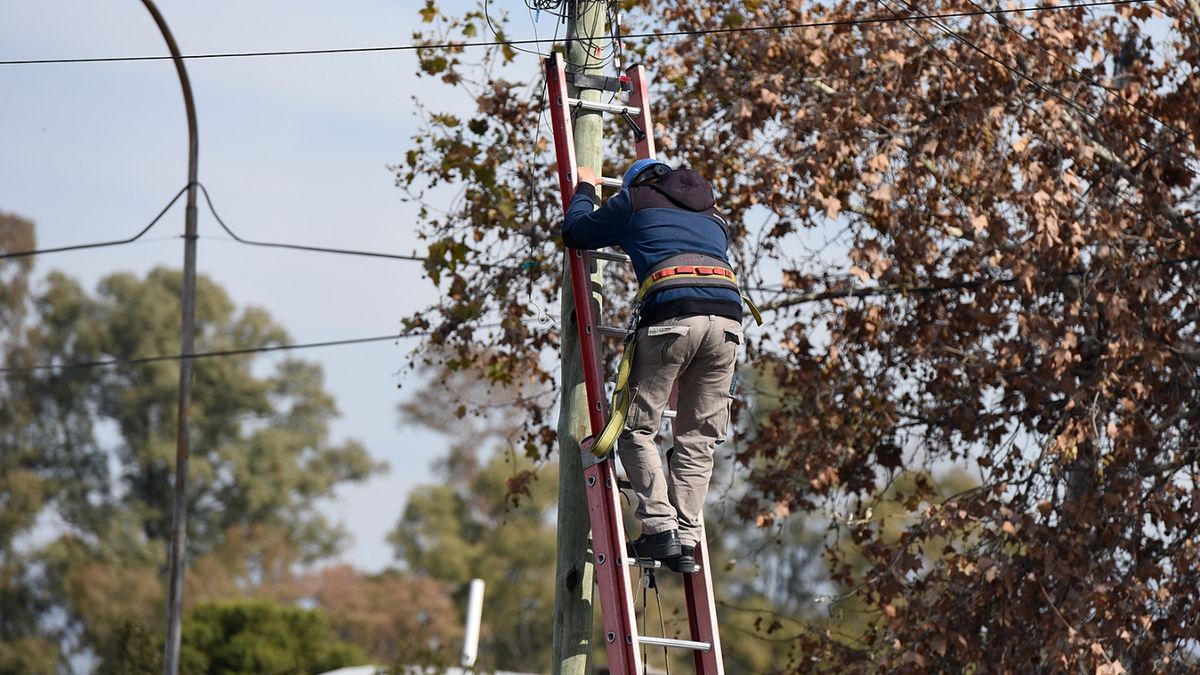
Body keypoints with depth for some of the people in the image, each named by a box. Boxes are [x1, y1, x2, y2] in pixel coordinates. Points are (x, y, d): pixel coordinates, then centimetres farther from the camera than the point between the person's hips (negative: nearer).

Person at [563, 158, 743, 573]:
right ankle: (686, 540, 1)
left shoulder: (635, 201, 19)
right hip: (727, 317, 4)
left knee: (637, 429, 5)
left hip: (671, 314, -4)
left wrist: (584, 189, 46)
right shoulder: (713, 216, 32)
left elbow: (575, 232, 26)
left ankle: (661, 527, -8)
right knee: (698, 438, 9)